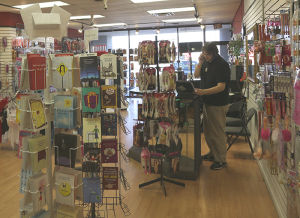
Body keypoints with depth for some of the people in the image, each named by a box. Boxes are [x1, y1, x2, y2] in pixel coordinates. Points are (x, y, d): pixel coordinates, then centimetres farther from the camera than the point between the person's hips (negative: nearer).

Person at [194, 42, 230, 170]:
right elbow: (196, 75, 14)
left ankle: (221, 160, 13)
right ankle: (212, 154, 36)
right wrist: (200, 63, -2)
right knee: (208, 131, 19)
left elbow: (221, 87, -24)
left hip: (218, 105, -9)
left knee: (218, 133, 0)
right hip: (207, 102, 9)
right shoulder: (207, 63, 8)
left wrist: (204, 91, -33)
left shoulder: (222, 65, -18)